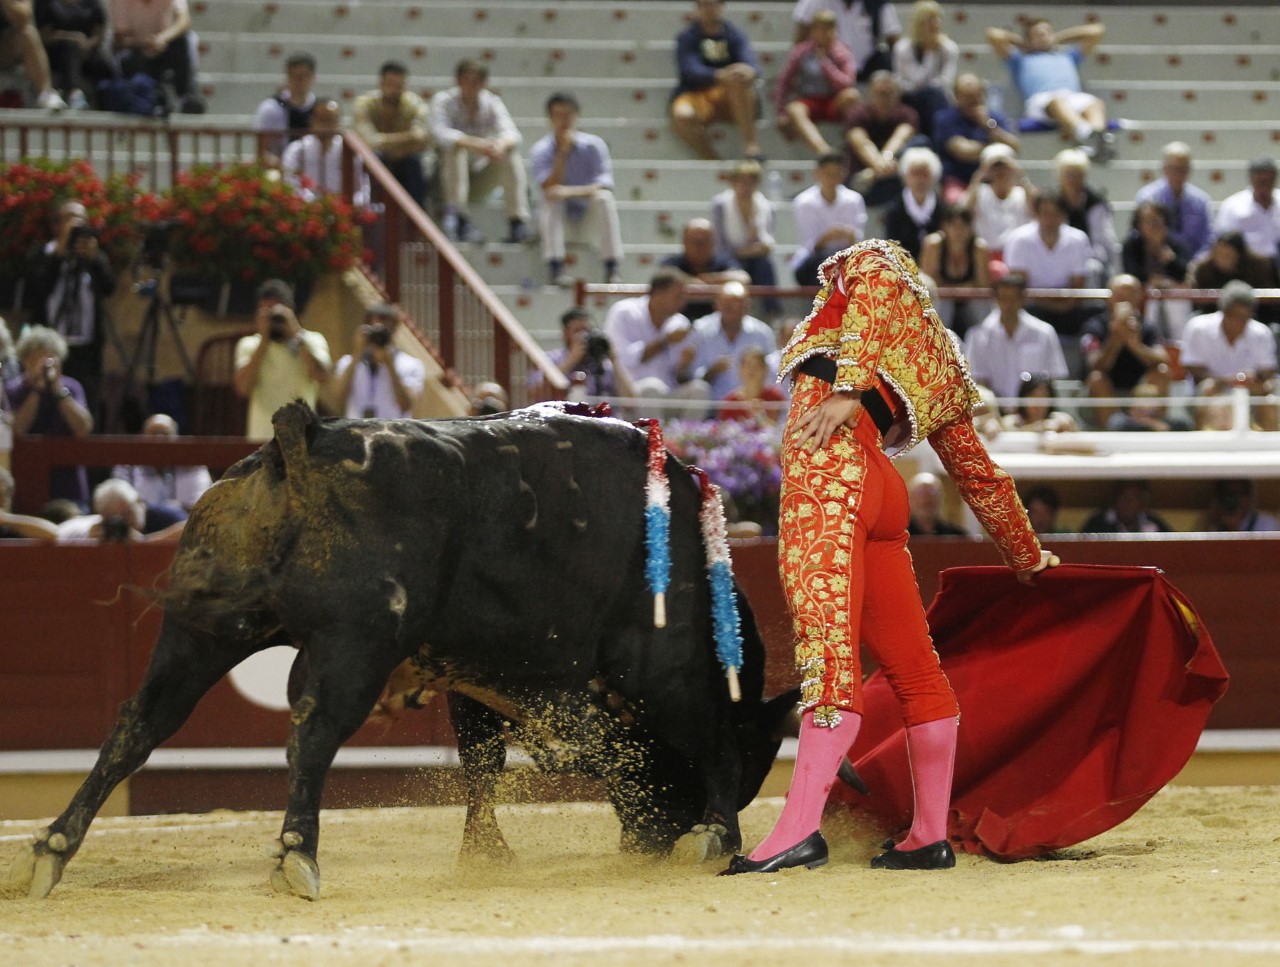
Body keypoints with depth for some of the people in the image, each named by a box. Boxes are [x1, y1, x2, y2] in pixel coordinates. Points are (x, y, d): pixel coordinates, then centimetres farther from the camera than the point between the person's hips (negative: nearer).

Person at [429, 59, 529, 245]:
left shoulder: (492, 102, -1)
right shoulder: (443, 101, -8)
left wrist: (502, 144, -43)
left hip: (481, 182, 2)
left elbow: (511, 132, -17)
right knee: (456, 147, -30)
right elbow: (439, 132, -27)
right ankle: (459, 220, -38)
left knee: (511, 151, -21)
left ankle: (518, 221, -27)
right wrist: (475, 144, -43)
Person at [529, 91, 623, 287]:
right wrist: (562, 152, -26)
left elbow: (603, 186, -20)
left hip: (589, 214, 0)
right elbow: (549, 187, -22)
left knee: (604, 198, -30)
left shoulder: (594, 145, -9)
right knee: (552, 199, -31)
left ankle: (612, 270, -31)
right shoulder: (540, 151, -7)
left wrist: (570, 191, -36)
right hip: (560, 218, 0)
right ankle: (556, 269, -37)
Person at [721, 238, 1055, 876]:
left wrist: (848, 388, -18)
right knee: (913, 671, 14)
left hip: (830, 465, -8)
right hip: (882, 493, 8)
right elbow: (979, 476, 39)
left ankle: (800, 829, -31)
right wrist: (1029, 559, 49)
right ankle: (930, 837, 20)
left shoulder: (872, 264, 20)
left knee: (829, 652, -20)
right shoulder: (939, 368, 33)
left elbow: (874, 297, -6)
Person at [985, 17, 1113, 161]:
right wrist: (1020, 42, 39)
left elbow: (1096, 30, 50)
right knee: (1058, 102, -42)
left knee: (1096, 104, -33)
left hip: (1075, 96, 4)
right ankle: (1086, 133, -72)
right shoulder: (1022, 61, 35)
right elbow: (994, 35, 26)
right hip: (1041, 99, -4)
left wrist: (1059, 38, 50)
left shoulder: (1068, 57, 44)